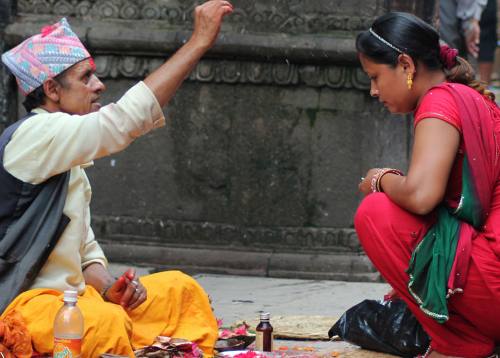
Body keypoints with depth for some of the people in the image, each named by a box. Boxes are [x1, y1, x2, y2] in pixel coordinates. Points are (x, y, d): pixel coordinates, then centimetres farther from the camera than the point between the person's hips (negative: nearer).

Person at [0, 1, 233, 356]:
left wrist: (108, 287, -3)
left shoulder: (69, 162, 17)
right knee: (108, 323, -37)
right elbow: (125, 120, -22)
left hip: (71, 297, 10)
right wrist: (200, 41, -18)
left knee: (180, 290, 11)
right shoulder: (33, 136, -14)